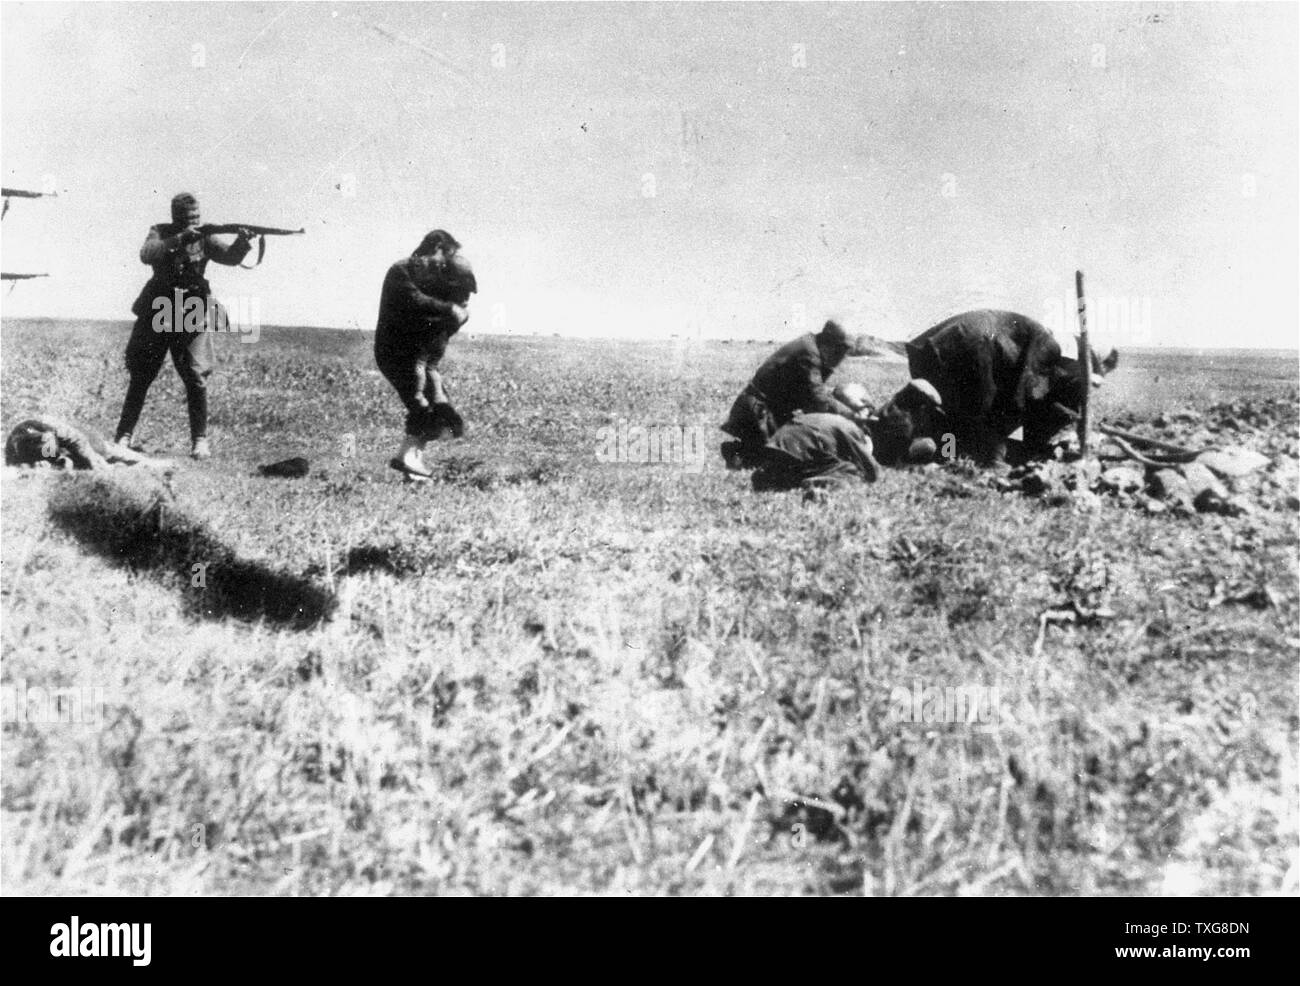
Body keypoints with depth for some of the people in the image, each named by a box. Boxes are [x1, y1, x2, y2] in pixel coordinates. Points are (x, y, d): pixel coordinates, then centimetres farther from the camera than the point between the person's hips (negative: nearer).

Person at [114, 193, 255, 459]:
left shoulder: (205, 237, -1)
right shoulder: (160, 233, -1)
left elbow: (230, 256, -16)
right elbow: (147, 255, -20)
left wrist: (242, 243, -37)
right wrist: (179, 240, -31)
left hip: (193, 316, -1)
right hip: (156, 314, 1)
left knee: (196, 378, -9)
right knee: (140, 377, 7)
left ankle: (200, 439, 1)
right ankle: (125, 434, 18)